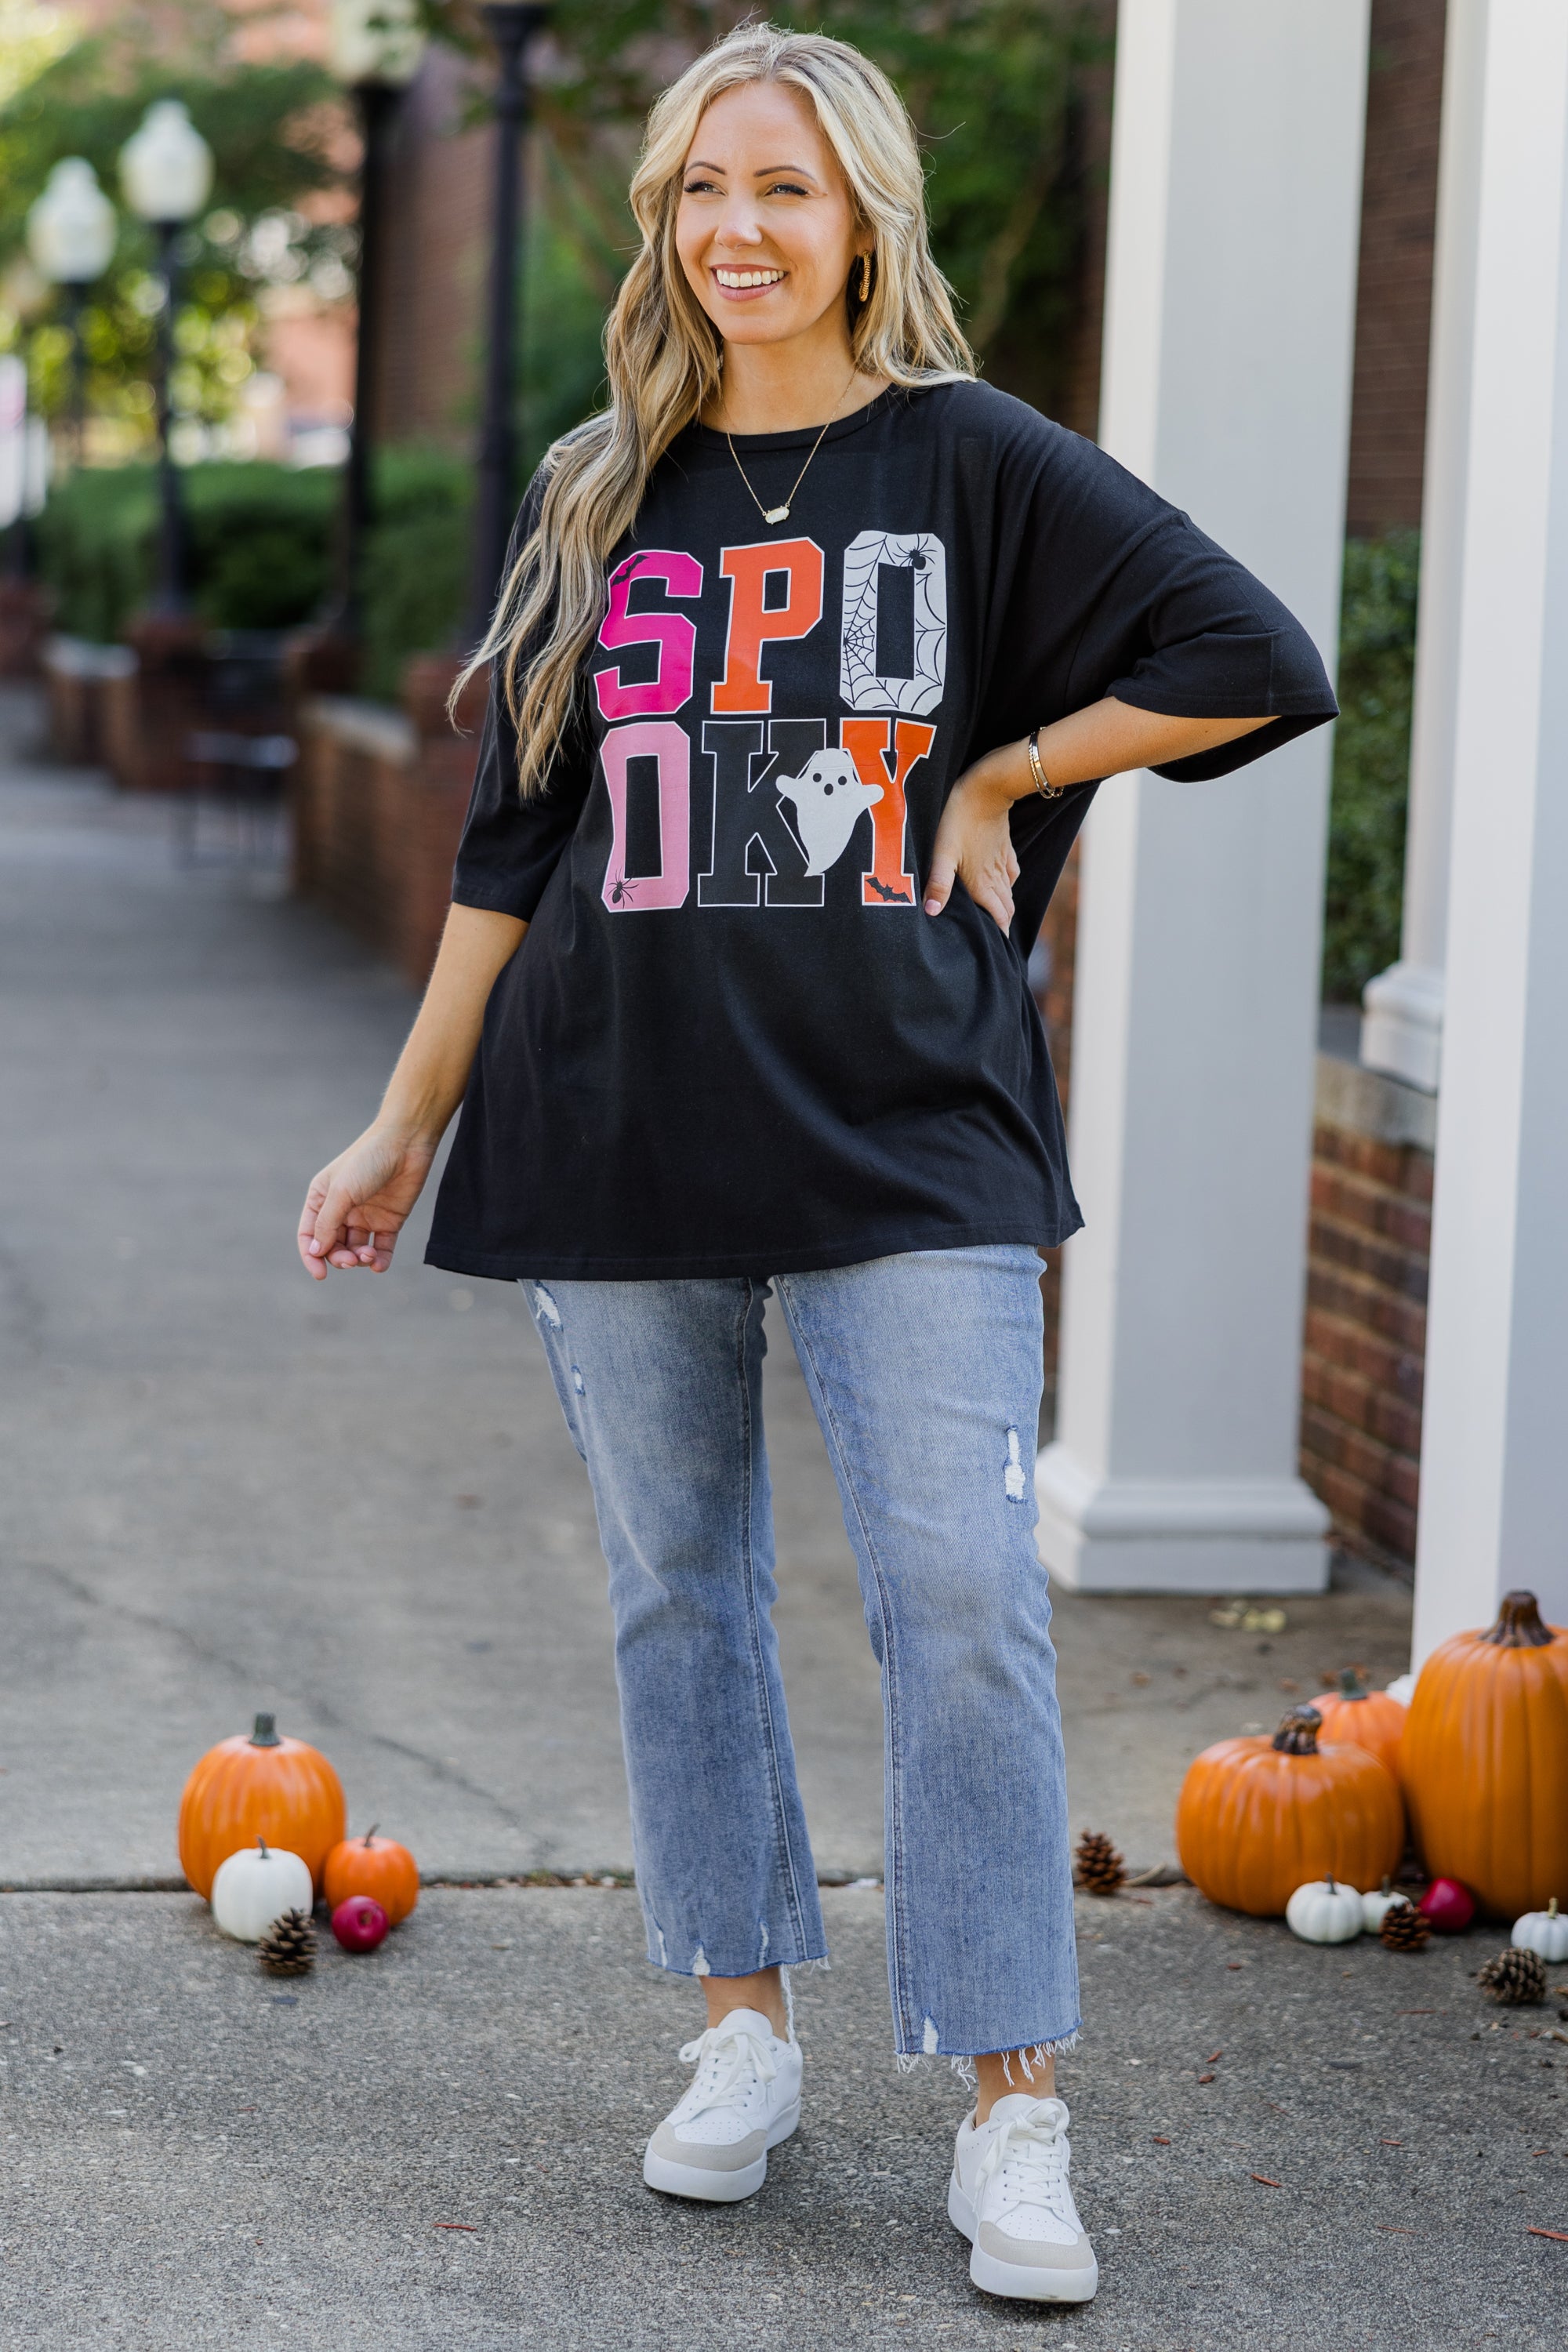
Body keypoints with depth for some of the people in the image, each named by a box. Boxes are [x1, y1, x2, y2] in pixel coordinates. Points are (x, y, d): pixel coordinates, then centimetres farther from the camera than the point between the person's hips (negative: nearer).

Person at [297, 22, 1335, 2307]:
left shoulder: (971, 463, 1)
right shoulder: (598, 500, 10)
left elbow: (1257, 665, -1)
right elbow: (516, 840, 14)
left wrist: (998, 778, -2)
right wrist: (407, 1129, 14)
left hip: (906, 1131, -3)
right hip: (618, 1131, 3)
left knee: (962, 1602, -9)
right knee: (678, 1590, 9)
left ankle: (1013, 2117, -3)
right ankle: (745, 2032, 24)